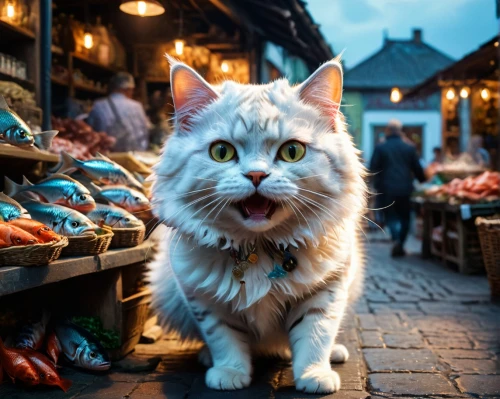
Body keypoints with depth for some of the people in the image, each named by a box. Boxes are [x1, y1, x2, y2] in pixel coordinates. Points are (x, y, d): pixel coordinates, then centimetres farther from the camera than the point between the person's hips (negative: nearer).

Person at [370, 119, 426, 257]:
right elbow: (418, 169, 7)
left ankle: (396, 239, -16)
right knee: (404, 217, 12)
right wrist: (423, 181, 24)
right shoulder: (410, 148, 4)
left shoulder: (380, 148, 0)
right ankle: (400, 246, 9)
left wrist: (377, 186, 11)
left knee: (391, 216, 7)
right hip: (405, 188, 1)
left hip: (388, 188, -1)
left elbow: (373, 169, -2)